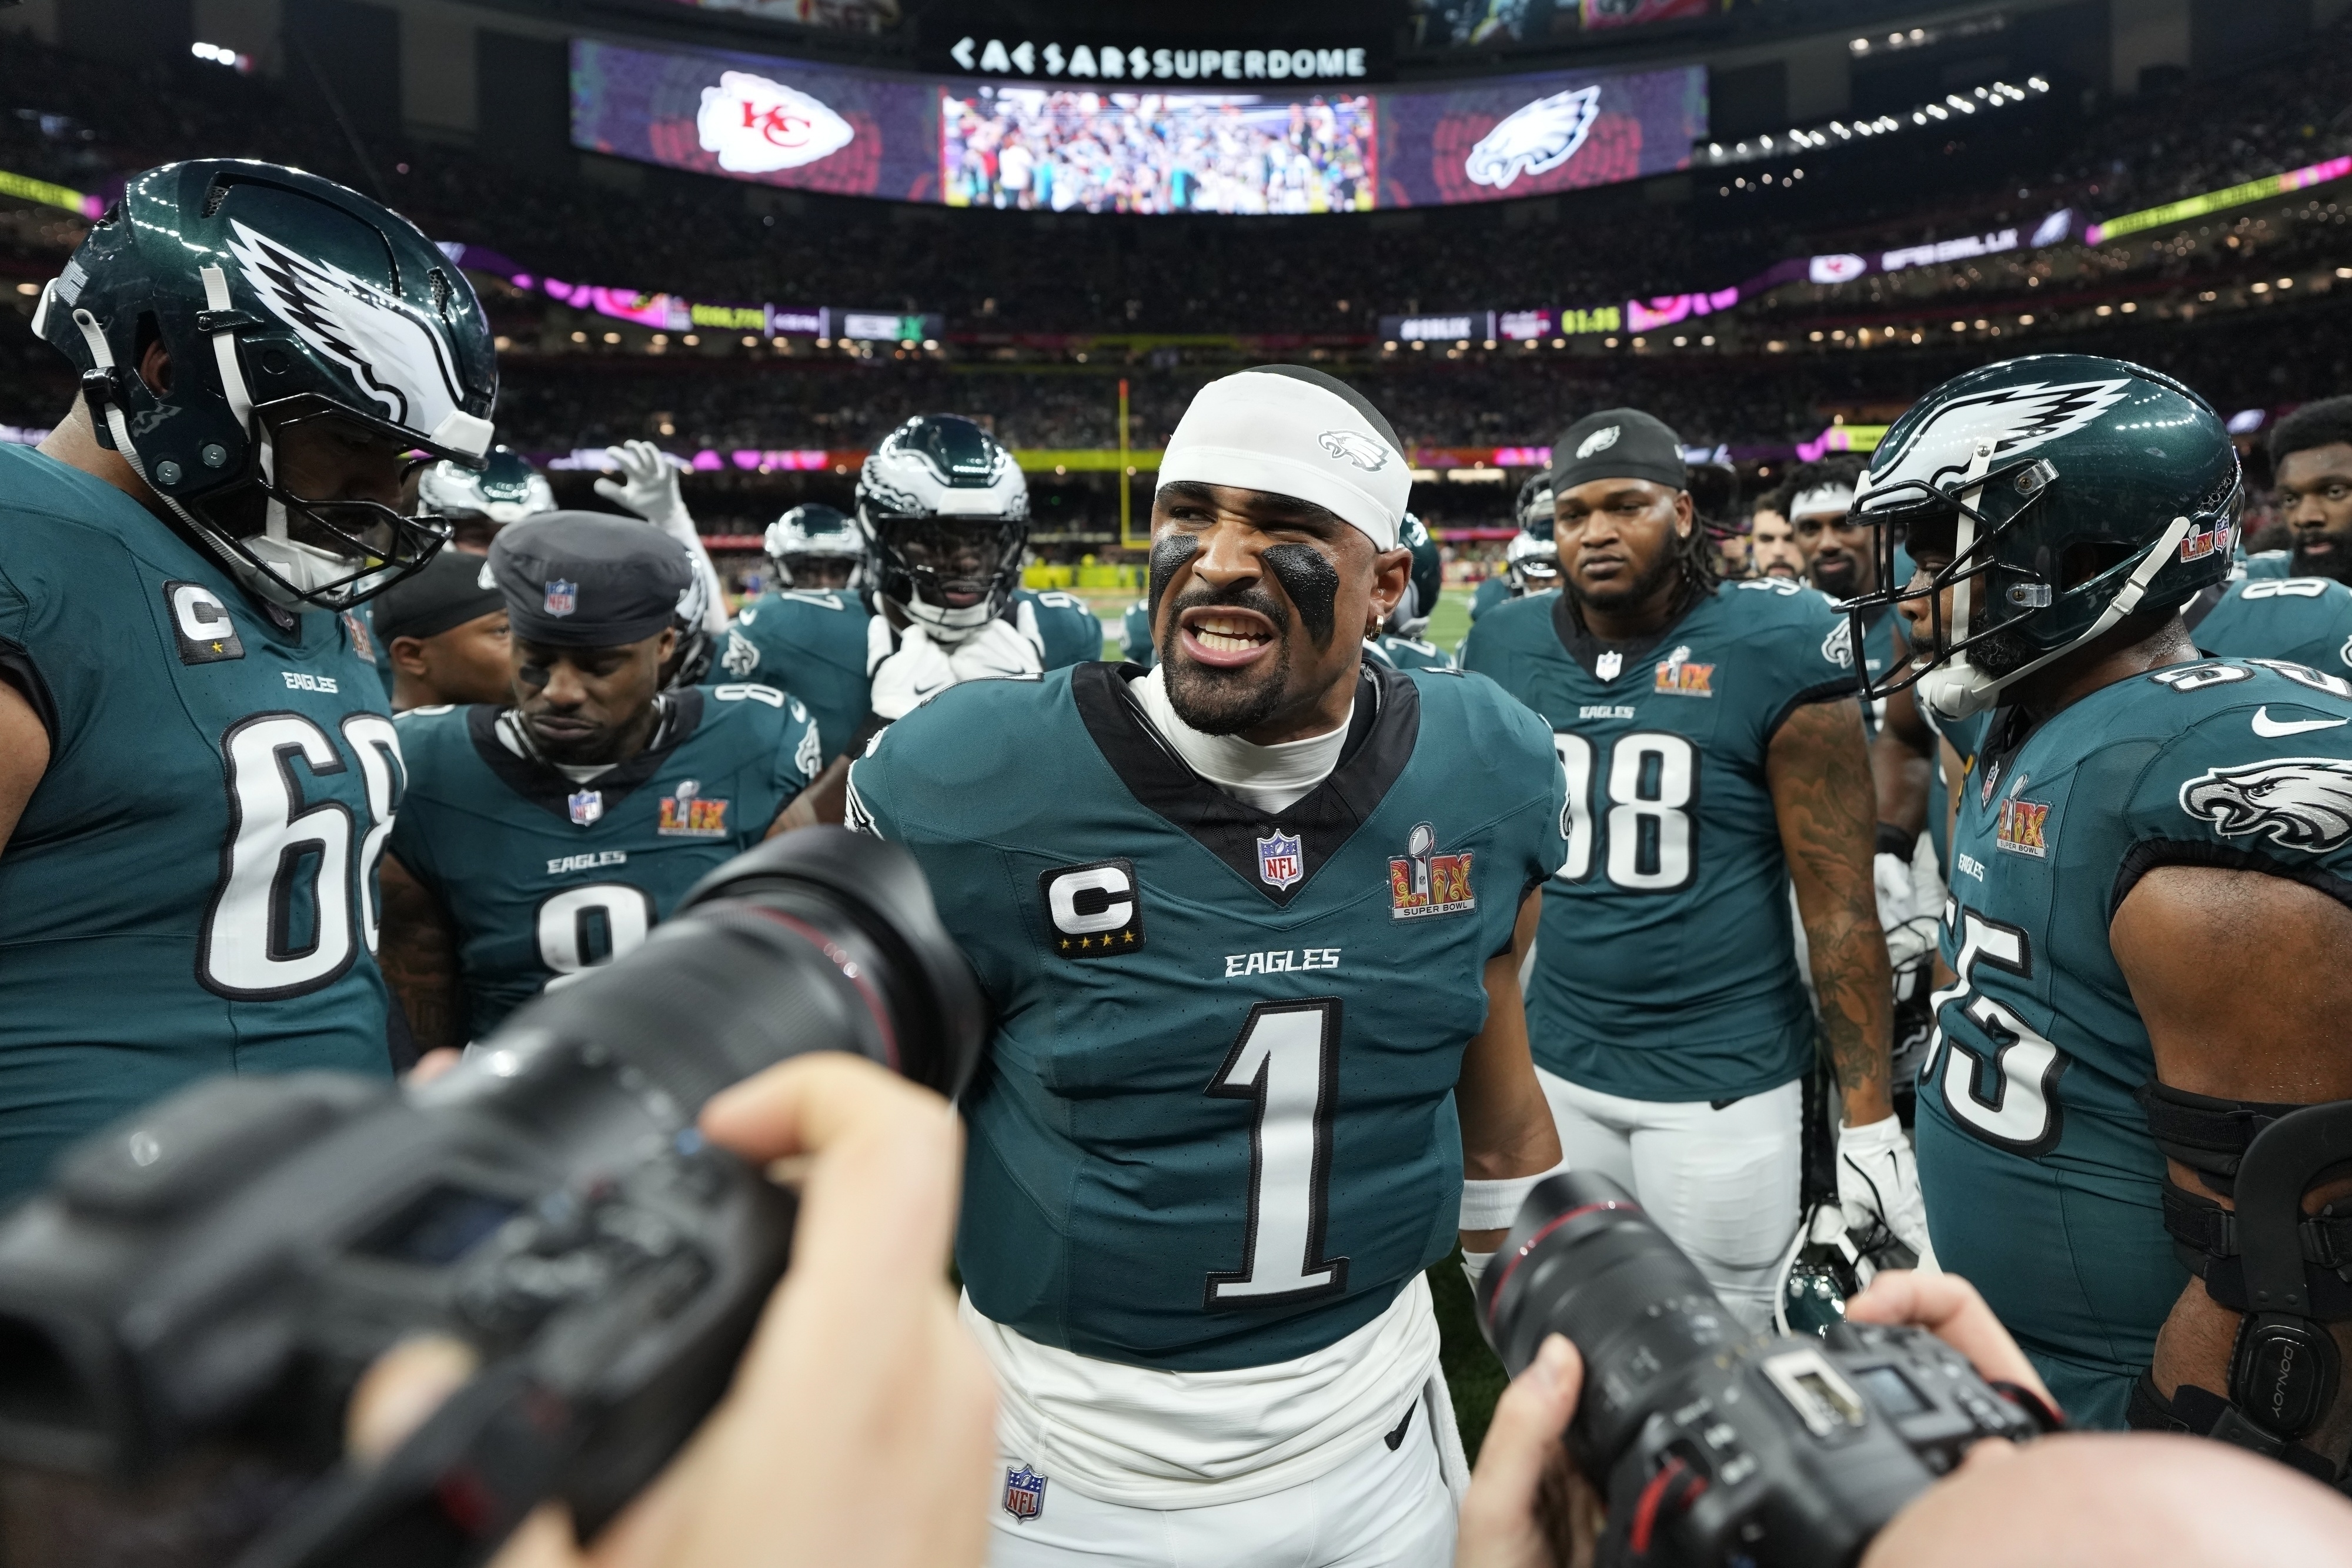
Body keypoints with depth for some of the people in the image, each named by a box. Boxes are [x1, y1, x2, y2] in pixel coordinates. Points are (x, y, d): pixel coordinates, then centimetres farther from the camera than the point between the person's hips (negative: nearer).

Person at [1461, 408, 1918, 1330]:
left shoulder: (1766, 651, -11)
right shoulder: (1508, 653, 0)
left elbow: (1839, 904, -9)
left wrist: (1870, 1120, -9)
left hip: (1721, 1079, -3)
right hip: (1556, 1067, 4)